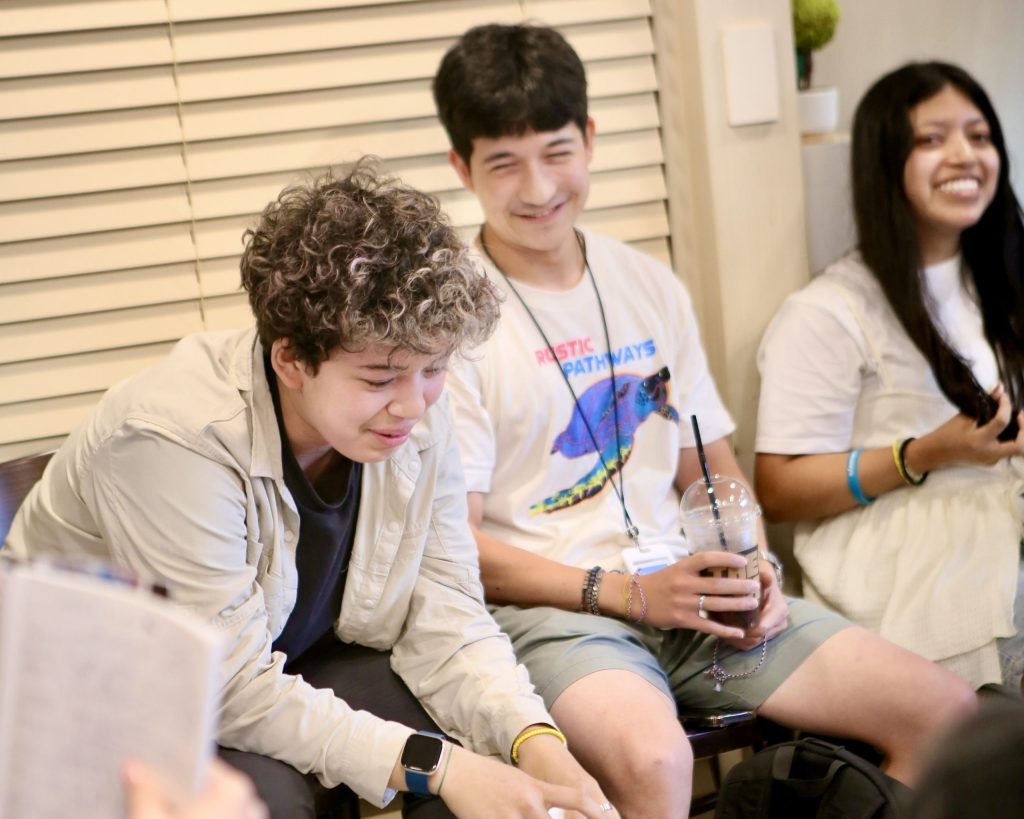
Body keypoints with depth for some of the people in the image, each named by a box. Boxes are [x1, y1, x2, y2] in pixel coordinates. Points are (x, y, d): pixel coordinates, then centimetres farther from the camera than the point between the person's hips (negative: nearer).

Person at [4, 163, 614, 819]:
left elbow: (448, 624, -10)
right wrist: (433, 765, -33)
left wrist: (536, 743, -28)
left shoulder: (415, 420, -12)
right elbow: (233, 692, -30)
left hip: (290, 673, 5)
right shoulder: (177, 441, -32)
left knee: (484, 730, -17)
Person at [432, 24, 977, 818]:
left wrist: (754, 569, -1)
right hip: (545, 605, -6)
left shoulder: (651, 288, 13)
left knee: (944, 708, -6)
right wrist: (627, 593, -16)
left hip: (686, 590, 6)